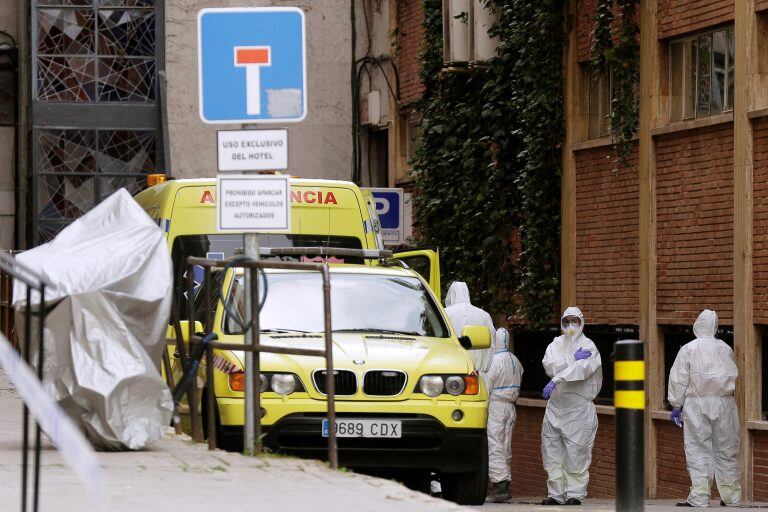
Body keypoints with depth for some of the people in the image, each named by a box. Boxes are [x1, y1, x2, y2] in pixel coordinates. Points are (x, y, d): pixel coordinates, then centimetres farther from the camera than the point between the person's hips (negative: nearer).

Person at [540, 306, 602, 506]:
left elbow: (582, 368, -20)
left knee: (576, 453, -6)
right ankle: (555, 493, 13)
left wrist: (557, 379, -31)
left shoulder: (587, 346, -1)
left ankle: (575, 494, 2)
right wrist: (574, 360, -14)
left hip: (579, 406, -5)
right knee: (552, 451, 5)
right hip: (555, 405, 5)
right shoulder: (556, 345, 14)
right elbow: (550, 366, -4)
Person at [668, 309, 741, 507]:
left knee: (699, 452, -1)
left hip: (697, 404, -3)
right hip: (724, 403, 3)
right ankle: (731, 497, 15)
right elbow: (733, 376, 15)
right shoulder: (726, 349, 6)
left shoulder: (688, 349, -4)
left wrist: (676, 405, 2)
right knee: (727, 451, 9)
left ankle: (699, 498, -5)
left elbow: (678, 380, -4)